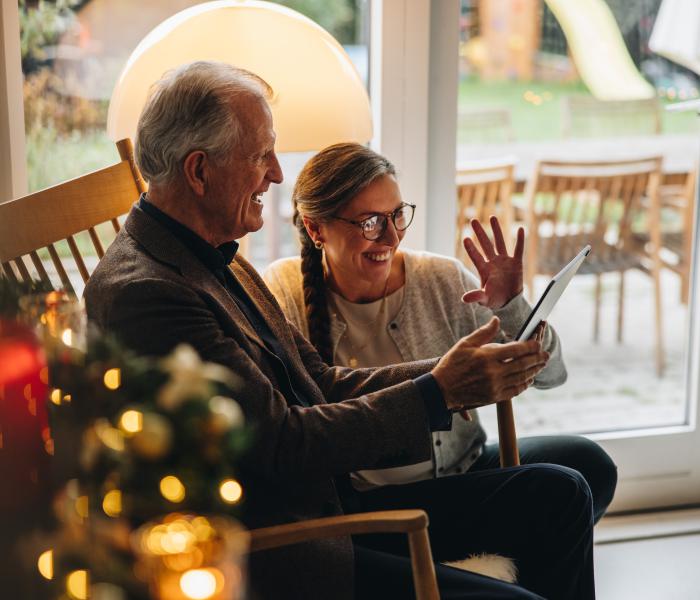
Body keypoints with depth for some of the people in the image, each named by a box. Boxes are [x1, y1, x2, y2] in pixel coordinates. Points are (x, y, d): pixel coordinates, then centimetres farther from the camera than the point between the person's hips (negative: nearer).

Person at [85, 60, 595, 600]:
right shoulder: (141, 292, -20)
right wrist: (439, 392, -18)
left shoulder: (218, 259, 12)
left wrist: (457, 373, -1)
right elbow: (281, 441, -22)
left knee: (559, 494, 4)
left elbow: (324, 383, 12)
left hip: (337, 495, 10)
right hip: (272, 557, -9)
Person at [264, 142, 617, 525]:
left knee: (586, 463, -20)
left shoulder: (442, 281, 0)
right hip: (364, 504, -4)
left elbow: (550, 375, 3)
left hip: (466, 471, 4)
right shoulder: (282, 291, -4)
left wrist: (511, 308, -18)